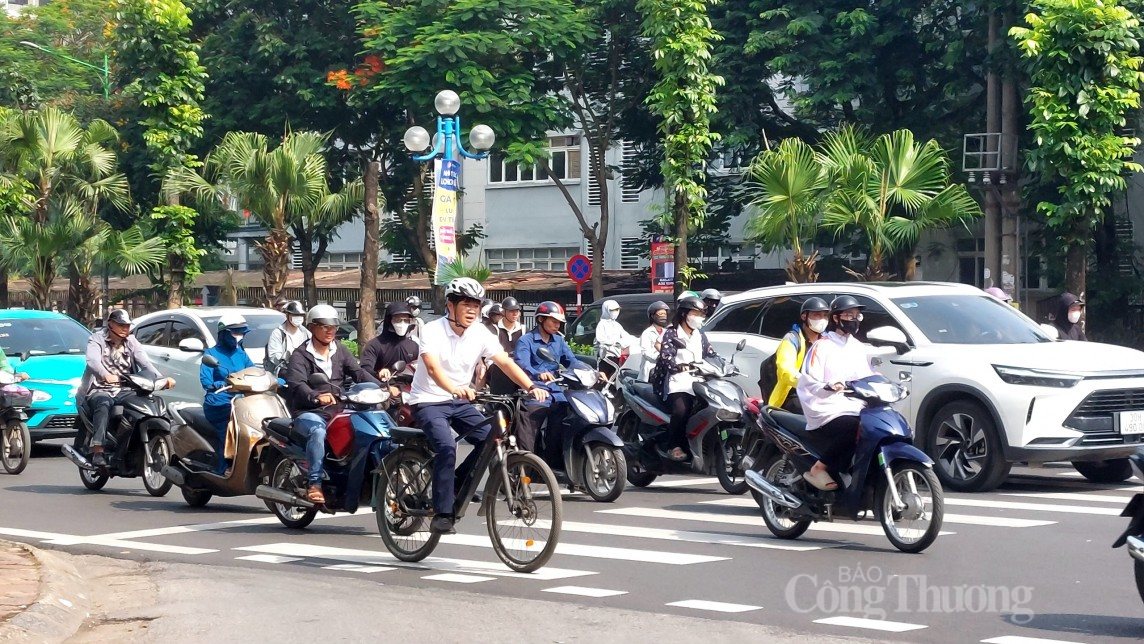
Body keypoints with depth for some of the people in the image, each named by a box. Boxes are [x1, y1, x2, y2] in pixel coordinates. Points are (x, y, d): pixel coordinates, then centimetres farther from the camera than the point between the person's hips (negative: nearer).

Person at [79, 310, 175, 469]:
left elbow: (145, 363, -1)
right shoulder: (97, 339, 0)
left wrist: (161, 379, -20)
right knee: (104, 404, -37)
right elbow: (93, 361, -22)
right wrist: (106, 375, -44)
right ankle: (98, 451, -43)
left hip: (123, 390, 4)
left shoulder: (131, 342, 13)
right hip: (99, 390, -4)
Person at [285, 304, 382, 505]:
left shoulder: (340, 350, 16)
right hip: (309, 413, -5)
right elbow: (297, 384, -20)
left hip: (338, 411, 5)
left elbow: (358, 373, 5)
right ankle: (315, 484, -37)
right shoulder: (300, 356, -2)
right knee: (318, 431, -37)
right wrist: (316, 397, -42)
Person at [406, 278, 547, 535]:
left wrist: (531, 387, -30)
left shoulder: (481, 334, -4)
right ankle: (442, 514, -21)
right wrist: (454, 389, -53)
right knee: (447, 447, -28)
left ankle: (456, 484, 7)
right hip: (428, 401, -5)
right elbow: (433, 368, -33)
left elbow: (505, 363, -14)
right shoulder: (432, 331, -18)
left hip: (459, 402, 5)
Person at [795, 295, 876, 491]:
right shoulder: (822, 346, -2)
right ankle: (818, 469, -22)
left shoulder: (858, 348, 22)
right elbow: (807, 382, -12)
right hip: (829, 414, -7)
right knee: (854, 429, -35)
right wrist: (829, 387, -31)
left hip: (856, 410, 7)